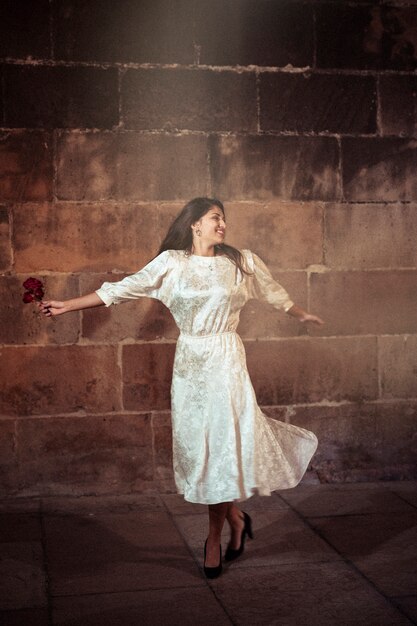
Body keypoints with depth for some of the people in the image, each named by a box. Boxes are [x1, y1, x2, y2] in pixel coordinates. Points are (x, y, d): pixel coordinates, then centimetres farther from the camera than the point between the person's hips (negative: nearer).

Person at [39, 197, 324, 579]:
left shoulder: (241, 262, 5)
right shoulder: (172, 263, 2)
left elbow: (274, 293, 22)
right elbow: (122, 289, -1)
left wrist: (301, 315, 35)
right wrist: (68, 306, -5)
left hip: (226, 361, -1)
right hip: (189, 362, 1)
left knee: (222, 444, -2)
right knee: (197, 444, 5)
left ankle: (214, 537, 14)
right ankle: (236, 519, 27)